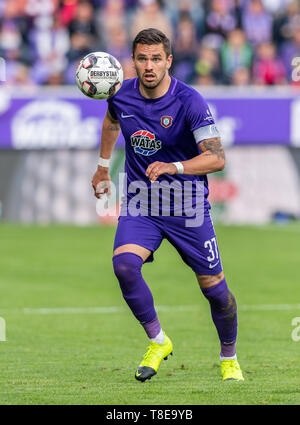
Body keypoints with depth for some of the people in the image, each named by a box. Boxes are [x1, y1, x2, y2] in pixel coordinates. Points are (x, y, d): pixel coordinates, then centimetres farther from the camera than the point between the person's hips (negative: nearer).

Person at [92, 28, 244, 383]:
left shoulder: (189, 101, -18)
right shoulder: (121, 94, -4)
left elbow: (217, 158, -23)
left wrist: (174, 167, -38)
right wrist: (103, 167, 28)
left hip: (187, 205, -2)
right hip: (140, 202, 2)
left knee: (213, 287, 2)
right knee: (124, 264, -25)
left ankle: (229, 357, 28)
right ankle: (157, 341, -6)